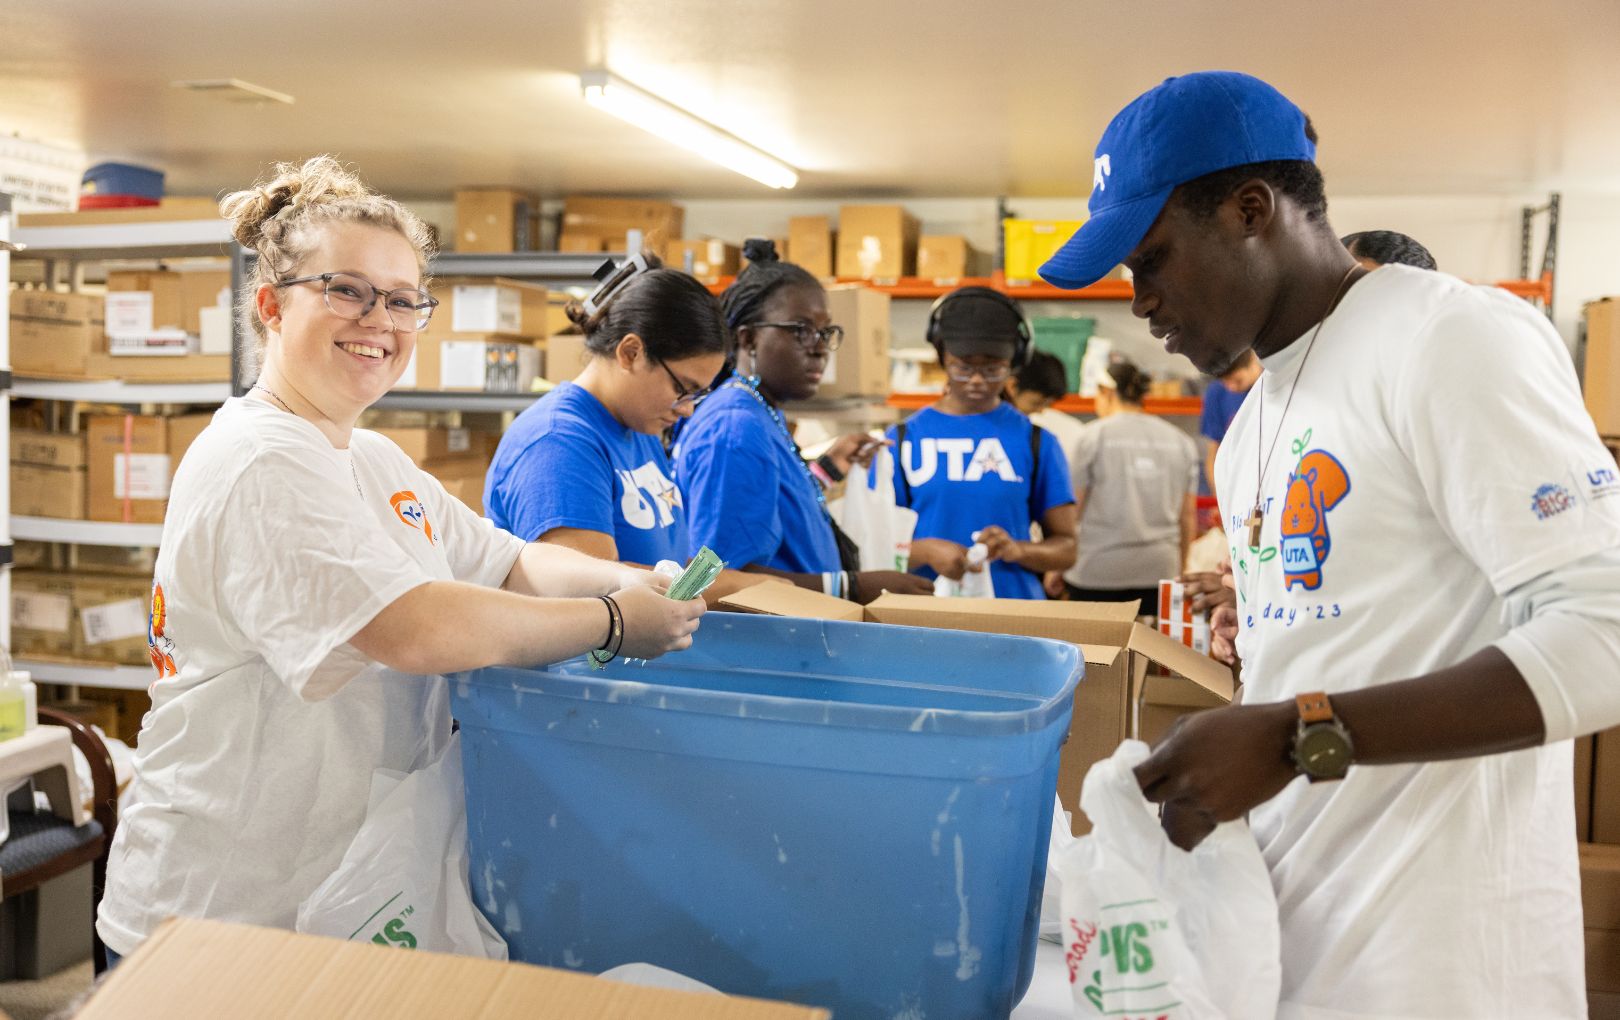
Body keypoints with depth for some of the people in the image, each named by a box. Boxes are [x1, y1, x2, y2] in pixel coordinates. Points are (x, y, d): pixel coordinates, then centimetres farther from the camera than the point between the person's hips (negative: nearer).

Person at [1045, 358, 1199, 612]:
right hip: (1160, 572, 3)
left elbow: (1070, 509, -1)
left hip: (1099, 571, -3)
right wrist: (1180, 569, 22)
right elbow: (1188, 515, 12)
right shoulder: (1182, 441, 9)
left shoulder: (1094, 436, -2)